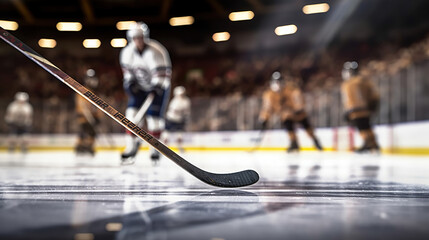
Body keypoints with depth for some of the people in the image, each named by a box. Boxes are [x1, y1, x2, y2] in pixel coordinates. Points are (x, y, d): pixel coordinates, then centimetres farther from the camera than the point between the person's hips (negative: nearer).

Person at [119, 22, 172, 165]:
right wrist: (130, 83, -8)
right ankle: (132, 145, -1)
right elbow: (127, 70, 7)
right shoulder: (127, 52, -7)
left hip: (158, 87, -5)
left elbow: (162, 74, -28)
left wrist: (157, 87, -40)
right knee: (132, 113, -9)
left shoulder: (156, 51, -25)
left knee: (154, 116, -10)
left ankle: (155, 148, 7)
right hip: (139, 87, 5)